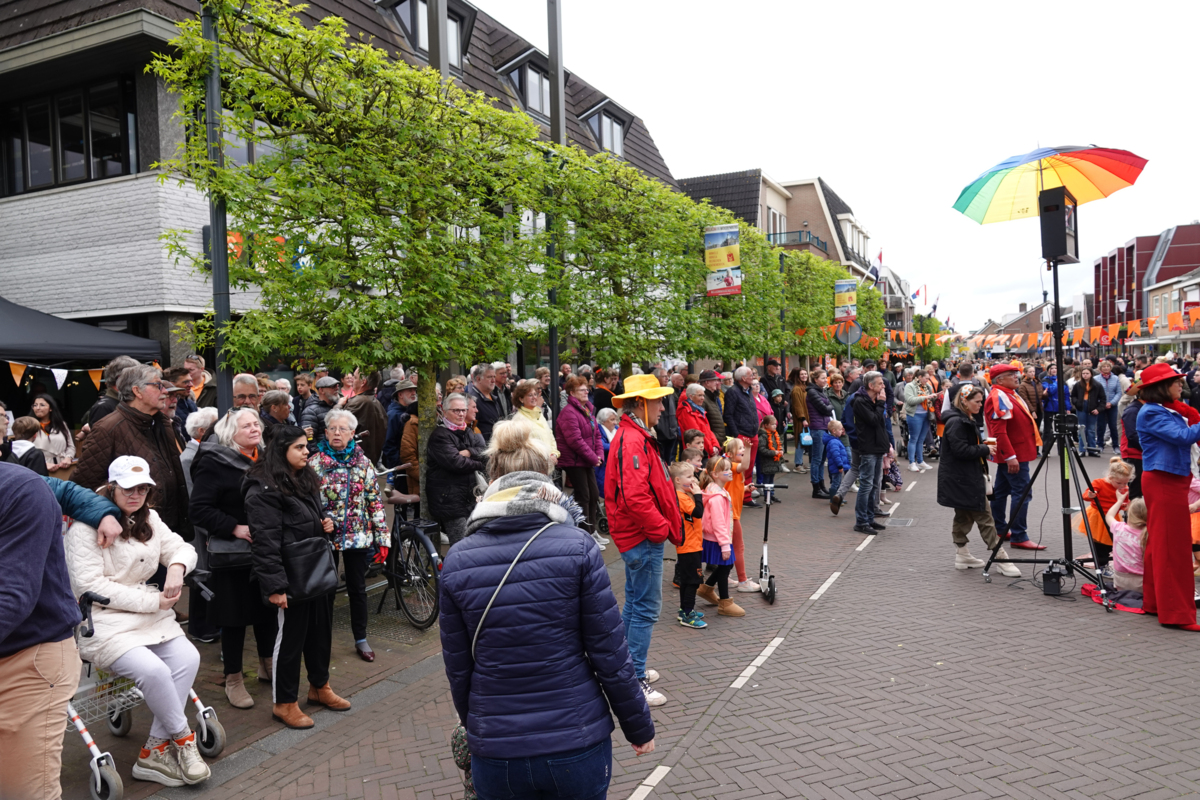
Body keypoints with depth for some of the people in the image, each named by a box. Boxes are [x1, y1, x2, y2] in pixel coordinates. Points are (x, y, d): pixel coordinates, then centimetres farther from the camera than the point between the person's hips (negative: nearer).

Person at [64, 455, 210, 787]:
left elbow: (182, 548, 16)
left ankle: (155, 752, -7)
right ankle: (182, 739, -3)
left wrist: (177, 566, -11)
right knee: (154, 670, -28)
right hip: (102, 621, -7)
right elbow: (89, 584, -16)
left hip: (148, 614, 7)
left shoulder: (148, 519, 14)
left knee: (188, 659, -17)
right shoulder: (87, 525, -10)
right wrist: (152, 601, -16)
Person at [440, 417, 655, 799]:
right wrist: (639, 726, 4)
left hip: (495, 752, 1)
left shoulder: (458, 561, -6)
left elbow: (458, 668, 1)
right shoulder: (576, 546, -12)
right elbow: (610, 652, -9)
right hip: (578, 741, -1)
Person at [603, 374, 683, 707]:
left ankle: (629, 668, 33)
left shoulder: (635, 436, 14)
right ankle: (635, 681, 5)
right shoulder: (631, 441, -21)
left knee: (635, 603, 19)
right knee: (647, 608, -3)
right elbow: (635, 497, -29)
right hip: (643, 538, -11)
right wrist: (662, 528, -19)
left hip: (638, 535, 11)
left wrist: (665, 524, 13)